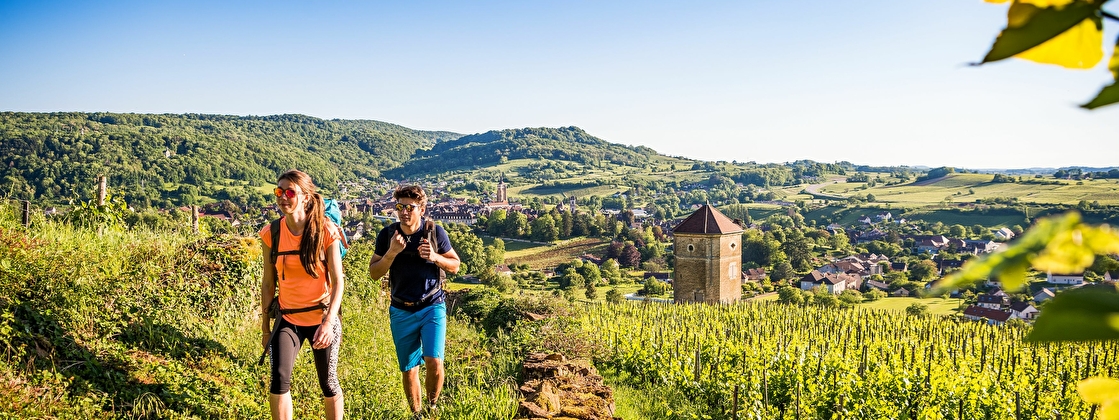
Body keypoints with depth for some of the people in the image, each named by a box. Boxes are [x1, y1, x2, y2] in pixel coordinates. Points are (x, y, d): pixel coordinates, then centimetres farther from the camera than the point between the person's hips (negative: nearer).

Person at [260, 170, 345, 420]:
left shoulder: (326, 231, -11)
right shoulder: (271, 233, -3)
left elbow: (337, 281, -12)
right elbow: (268, 282, 4)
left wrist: (329, 322, -23)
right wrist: (265, 327, 6)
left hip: (322, 317, -2)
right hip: (288, 319, 2)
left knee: (328, 384, 8)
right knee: (279, 379, -16)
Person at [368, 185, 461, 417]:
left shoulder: (435, 232, -7)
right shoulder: (387, 234, -4)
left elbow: (455, 266, 2)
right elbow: (374, 273, -2)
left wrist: (435, 257, -18)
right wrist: (391, 253, -19)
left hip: (432, 307, -2)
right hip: (401, 312, 2)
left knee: (433, 361, -16)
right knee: (409, 370, 8)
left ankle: (431, 408, 10)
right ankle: (416, 414, 27)